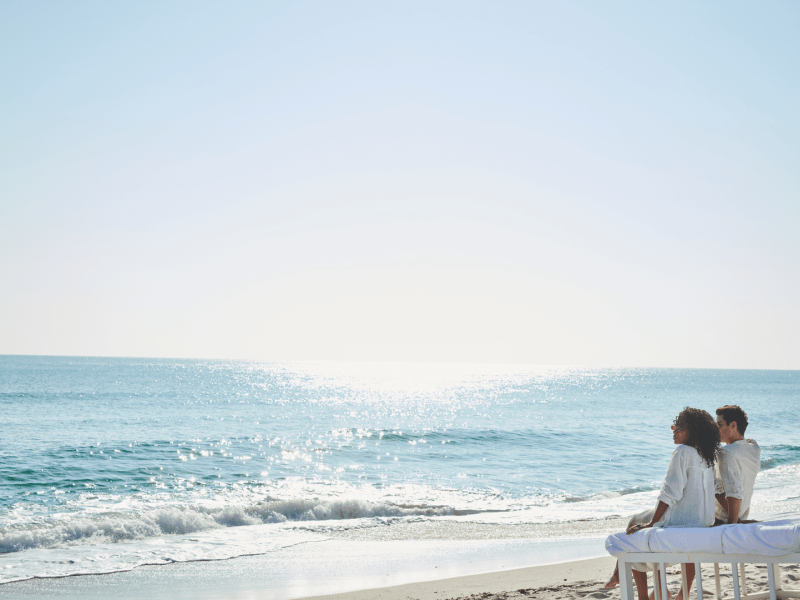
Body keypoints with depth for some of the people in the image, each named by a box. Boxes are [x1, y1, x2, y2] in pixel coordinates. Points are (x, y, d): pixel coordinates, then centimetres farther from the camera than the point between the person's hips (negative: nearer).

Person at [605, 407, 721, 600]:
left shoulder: (682, 452, -16)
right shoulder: (708, 455, 6)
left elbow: (670, 492, -20)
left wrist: (651, 524, -17)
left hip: (681, 519, -8)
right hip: (704, 521, 8)